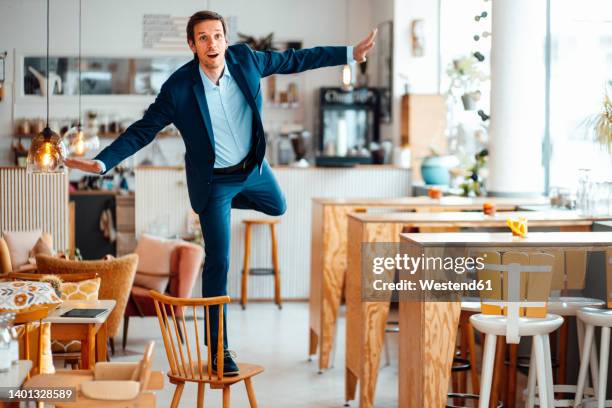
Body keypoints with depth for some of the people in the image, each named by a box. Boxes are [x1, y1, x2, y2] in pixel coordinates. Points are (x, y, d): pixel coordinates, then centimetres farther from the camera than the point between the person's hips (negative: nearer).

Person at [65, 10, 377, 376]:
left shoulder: (245, 58, -15)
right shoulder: (179, 88, -25)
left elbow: (293, 60, -3)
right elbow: (142, 131, -19)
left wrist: (350, 54, -1)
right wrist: (102, 162, -30)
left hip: (253, 168, 5)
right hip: (213, 181, -5)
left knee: (277, 207, 29)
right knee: (219, 262, -4)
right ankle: (219, 348, 6)